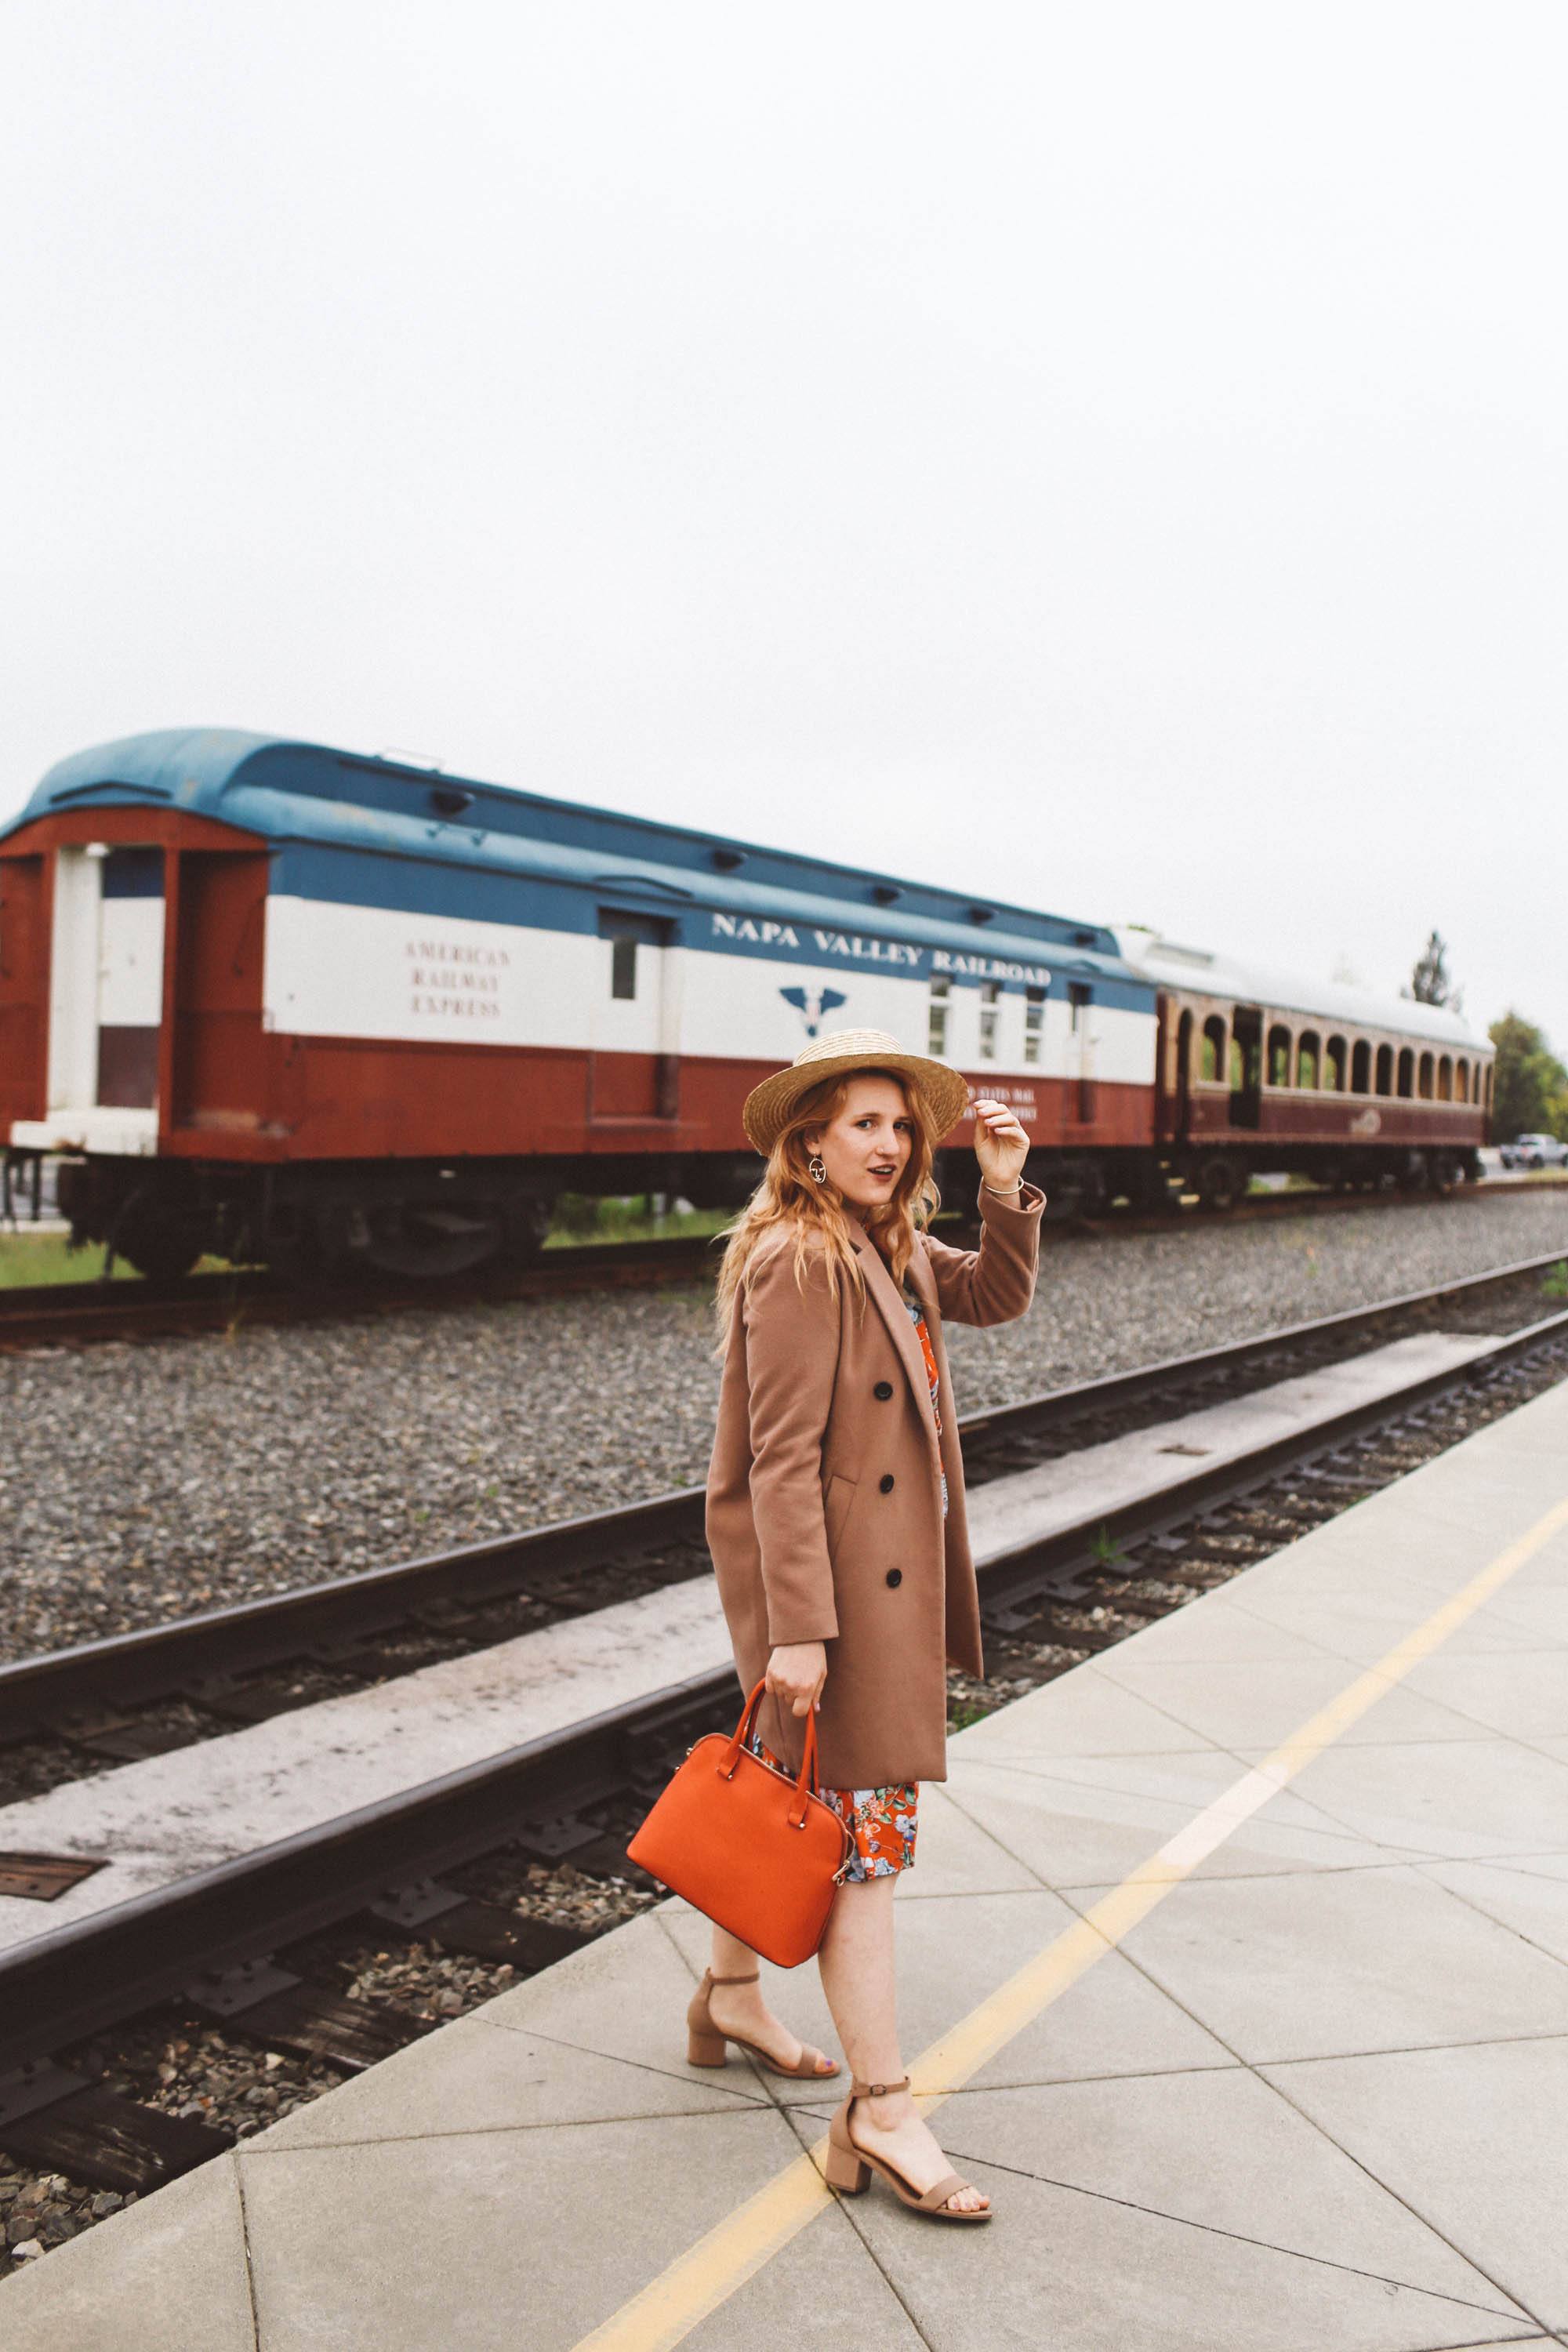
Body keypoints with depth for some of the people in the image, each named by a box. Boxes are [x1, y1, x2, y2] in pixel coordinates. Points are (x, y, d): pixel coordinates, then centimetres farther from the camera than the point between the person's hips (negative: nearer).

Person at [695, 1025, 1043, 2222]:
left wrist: (1007, 1189, 4)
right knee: (868, 1824, -4)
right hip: (829, 1577, -9)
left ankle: (731, 1994, 40)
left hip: (890, 1571, 9)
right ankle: (881, 2113, 6)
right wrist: (797, 1629, -23)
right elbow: (782, 1459, -22)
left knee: (798, 1803, 21)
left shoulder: (892, 1248, 9)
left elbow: (999, 1295, 21)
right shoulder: (796, 1263, -19)